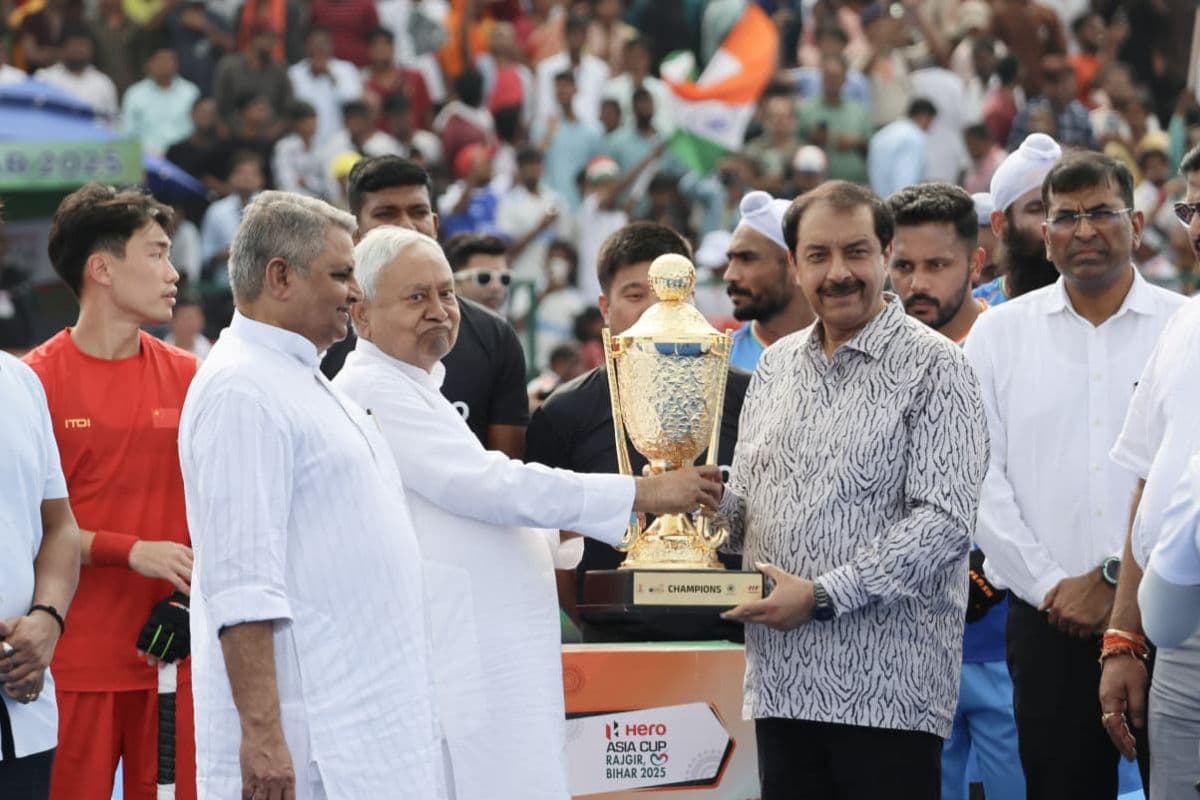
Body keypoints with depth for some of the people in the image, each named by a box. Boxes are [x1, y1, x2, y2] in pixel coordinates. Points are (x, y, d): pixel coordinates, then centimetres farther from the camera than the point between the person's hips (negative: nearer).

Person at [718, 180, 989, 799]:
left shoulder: (933, 369, -5)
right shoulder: (776, 366, 16)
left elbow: (944, 521, -15)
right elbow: (741, 502, 23)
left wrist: (822, 596, -19)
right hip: (783, 679, 6)